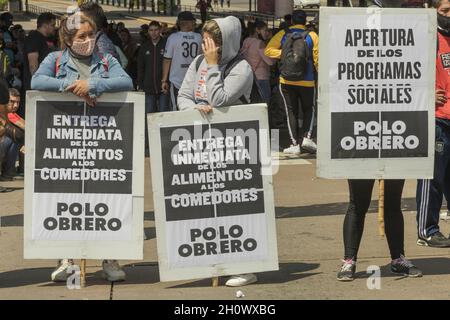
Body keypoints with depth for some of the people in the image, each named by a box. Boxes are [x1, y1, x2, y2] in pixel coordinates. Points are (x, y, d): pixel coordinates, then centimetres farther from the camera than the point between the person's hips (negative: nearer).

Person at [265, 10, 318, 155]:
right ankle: (306, 137, -2)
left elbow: (268, 50, -7)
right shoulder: (312, 36, -3)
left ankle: (295, 144, 1)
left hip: (287, 81, 0)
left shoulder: (283, 34, 0)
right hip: (307, 81, 0)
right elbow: (317, 59, -4)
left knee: (291, 112, 7)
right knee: (308, 110, 17)